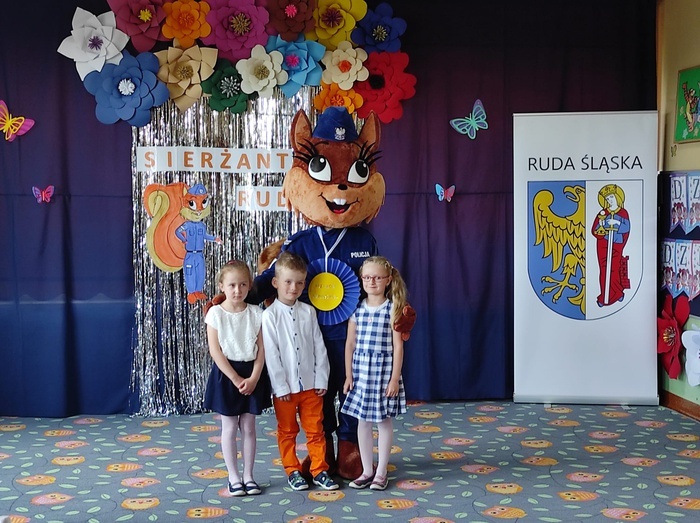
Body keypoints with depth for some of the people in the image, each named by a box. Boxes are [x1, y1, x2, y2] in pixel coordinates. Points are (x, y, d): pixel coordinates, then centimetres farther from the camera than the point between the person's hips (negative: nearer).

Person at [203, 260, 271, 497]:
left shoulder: (256, 313, -1)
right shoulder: (216, 313, -7)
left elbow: (261, 348, -2)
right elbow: (215, 350, -10)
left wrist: (254, 378, -12)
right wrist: (236, 378, -14)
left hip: (252, 374, 2)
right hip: (226, 374, -2)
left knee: (248, 426, 9)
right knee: (229, 427, 6)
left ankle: (248, 475, 19)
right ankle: (233, 477, 17)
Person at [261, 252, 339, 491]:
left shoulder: (308, 312, 2)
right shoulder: (270, 315, -8)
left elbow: (319, 347, 4)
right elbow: (271, 354, -10)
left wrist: (321, 379, -1)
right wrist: (281, 386, -12)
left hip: (311, 384, 3)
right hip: (285, 386, -3)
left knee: (315, 429, 10)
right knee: (287, 431, 11)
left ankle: (320, 470, 20)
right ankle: (292, 471, 23)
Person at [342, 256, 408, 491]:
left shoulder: (393, 309, -5)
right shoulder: (356, 308, 4)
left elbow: (398, 346, -6)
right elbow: (350, 343, 8)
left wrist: (395, 378, -10)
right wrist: (349, 374, 4)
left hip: (383, 368, -3)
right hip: (360, 368, 3)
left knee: (384, 420, 5)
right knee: (362, 420, 8)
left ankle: (381, 472, 16)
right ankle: (367, 471, 20)